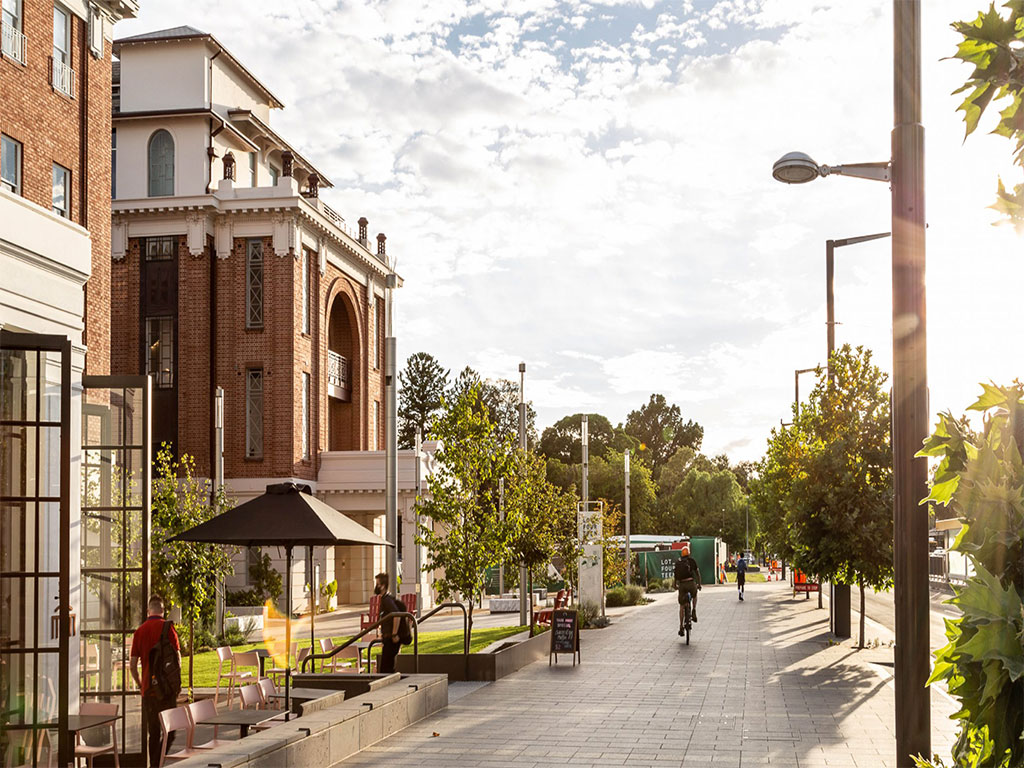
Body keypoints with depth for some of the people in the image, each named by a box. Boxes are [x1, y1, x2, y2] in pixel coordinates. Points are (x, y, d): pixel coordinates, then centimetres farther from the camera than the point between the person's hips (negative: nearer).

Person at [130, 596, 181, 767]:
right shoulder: (167, 628, -6)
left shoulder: (139, 631, 6)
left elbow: (133, 665, 6)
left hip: (148, 689, 4)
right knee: (169, 730, 0)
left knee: (153, 732, 12)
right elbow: (177, 659, -8)